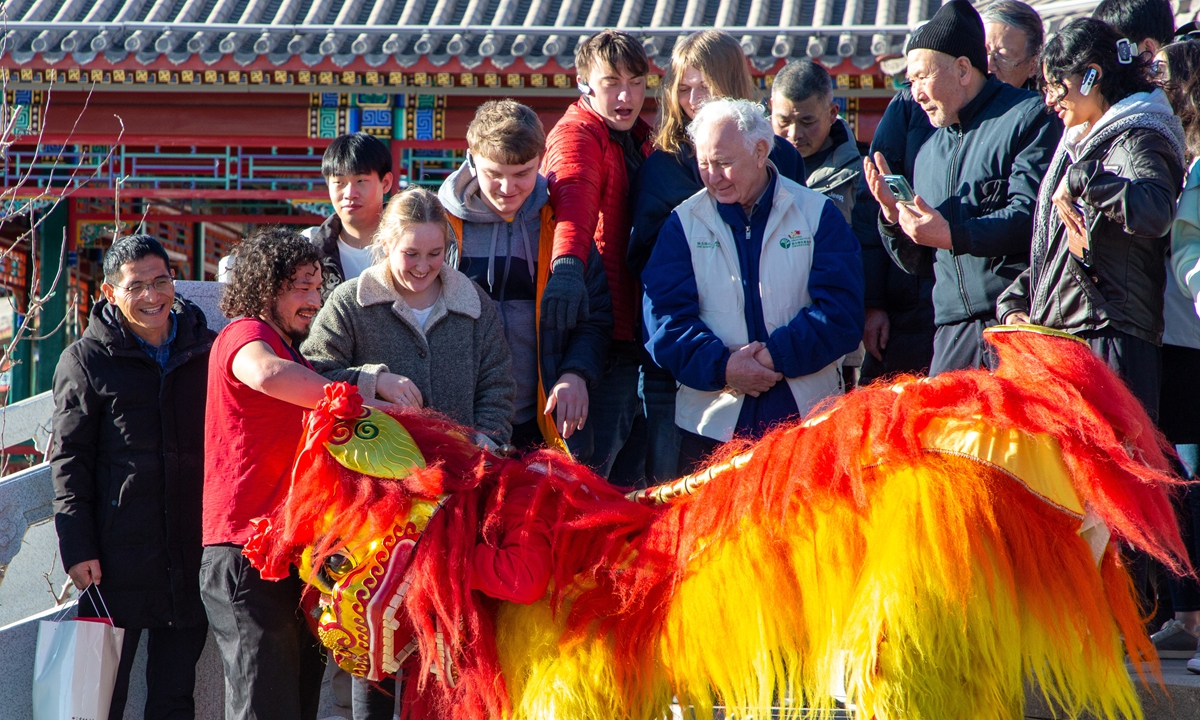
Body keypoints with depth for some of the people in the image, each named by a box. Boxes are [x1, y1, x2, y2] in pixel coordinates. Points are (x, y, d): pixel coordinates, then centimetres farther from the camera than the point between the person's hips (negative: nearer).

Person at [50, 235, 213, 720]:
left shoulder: (208, 352, 11)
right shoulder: (85, 361, 2)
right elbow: (69, 459, 0)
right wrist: (77, 547, -9)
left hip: (192, 553, 3)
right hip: (118, 558, -3)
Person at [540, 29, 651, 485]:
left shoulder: (637, 138, 16)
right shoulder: (577, 134, -11)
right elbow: (574, 196, -33)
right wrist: (567, 267, -52)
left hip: (636, 332, 9)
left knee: (629, 478, 17)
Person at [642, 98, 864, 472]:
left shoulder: (817, 215, 5)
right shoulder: (684, 223, 8)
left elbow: (842, 311, -3)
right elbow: (665, 317, -2)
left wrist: (776, 356, -14)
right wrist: (722, 367, -16)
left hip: (804, 416, -1)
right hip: (713, 423, 1)